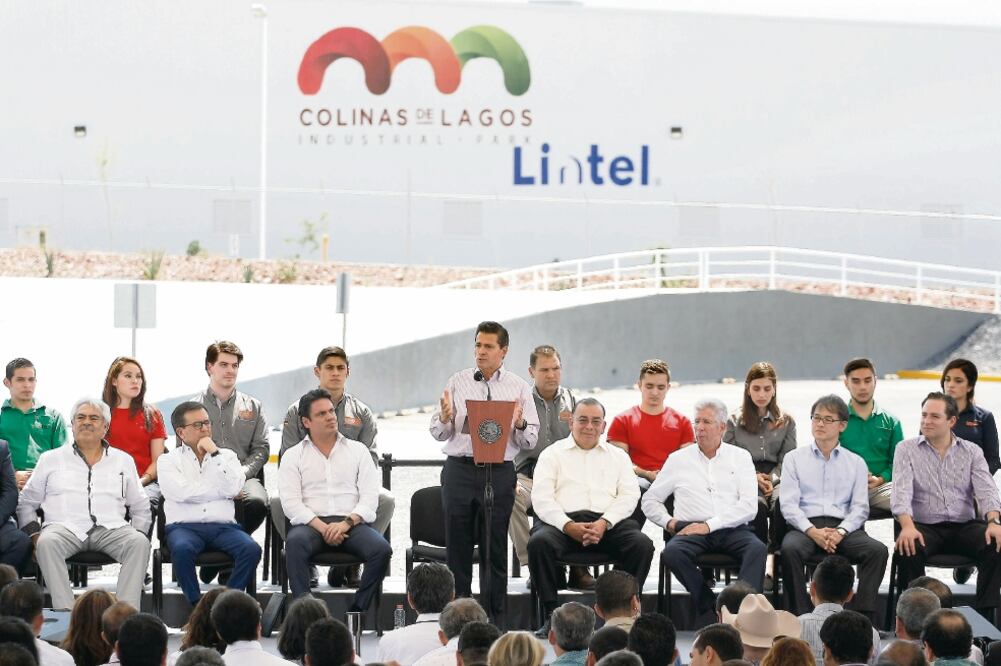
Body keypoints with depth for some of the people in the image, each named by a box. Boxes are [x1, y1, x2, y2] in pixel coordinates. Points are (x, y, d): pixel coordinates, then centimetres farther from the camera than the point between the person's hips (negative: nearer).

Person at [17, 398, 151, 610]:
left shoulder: (123, 461, 21)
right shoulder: (51, 459, 18)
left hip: (111, 528, 1)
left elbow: (140, 507, 25)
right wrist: (34, 535, 0)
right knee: (47, 543, -36)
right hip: (65, 526, -1)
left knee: (139, 543, -31)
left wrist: (138, 532, 5)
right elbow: (26, 503, 17)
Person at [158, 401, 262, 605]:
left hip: (223, 526, 2)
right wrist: (221, 491, 3)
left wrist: (214, 454, 0)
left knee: (251, 549, -28)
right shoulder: (169, 460, 13)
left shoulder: (226, 456, 20)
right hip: (184, 526, -2)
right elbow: (181, 492, -7)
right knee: (182, 549, -37)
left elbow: (233, 488, 0)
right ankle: (195, 603, -24)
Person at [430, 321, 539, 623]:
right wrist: (445, 418, -15)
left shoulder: (518, 388, 6)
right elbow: (438, 433, 6)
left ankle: (495, 620, 8)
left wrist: (520, 423, -17)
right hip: (460, 470, 1)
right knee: (457, 547, 3)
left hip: (499, 473, -1)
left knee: (495, 550, 3)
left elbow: (530, 441, 3)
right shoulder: (457, 383, 7)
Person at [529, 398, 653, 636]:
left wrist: (604, 523, -11)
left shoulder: (617, 456, 22)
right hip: (564, 520, -2)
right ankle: (550, 616, -25)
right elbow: (541, 498, 2)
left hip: (608, 522, 2)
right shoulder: (553, 454, 16)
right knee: (540, 542, -34)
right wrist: (568, 526, -15)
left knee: (642, 544, -27)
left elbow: (629, 495, 9)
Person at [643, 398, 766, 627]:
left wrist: (709, 525, -9)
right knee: (672, 553, -33)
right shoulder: (678, 460, 18)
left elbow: (749, 506, 1)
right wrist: (669, 522, 1)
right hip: (691, 529, 1)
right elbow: (650, 501, 22)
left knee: (757, 549, -33)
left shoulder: (740, 457, 14)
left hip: (732, 529, -1)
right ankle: (710, 606, -24)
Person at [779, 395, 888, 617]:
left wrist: (840, 532, -12)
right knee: (790, 549, -36)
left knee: (877, 550, -28)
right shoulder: (794, 459, 15)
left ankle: (862, 614, -30)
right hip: (806, 525, -1)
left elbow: (860, 508, 9)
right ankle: (799, 617, -34)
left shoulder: (856, 463, 18)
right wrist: (812, 531, -13)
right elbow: (788, 504, 4)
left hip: (843, 527, 1)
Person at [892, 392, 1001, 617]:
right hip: (924, 526, -2)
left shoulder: (971, 451, 12)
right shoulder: (906, 449, 7)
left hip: (964, 526, 2)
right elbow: (902, 490, -7)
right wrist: (907, 526, -27)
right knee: (909, 549, -35)